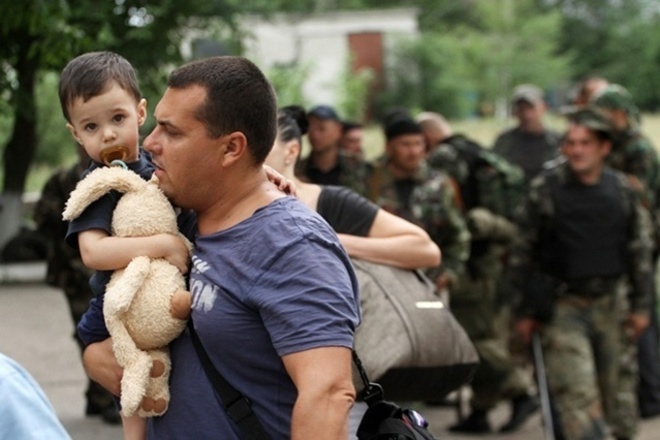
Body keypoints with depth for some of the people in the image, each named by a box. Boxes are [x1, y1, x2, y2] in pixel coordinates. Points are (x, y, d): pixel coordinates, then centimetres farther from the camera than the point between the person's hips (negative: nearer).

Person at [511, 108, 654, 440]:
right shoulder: (545, 189, -5)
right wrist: (526, 311, 1)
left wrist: (640, 305, 8)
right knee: (576, 394, -12)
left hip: (611, 304, 3)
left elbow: (640, 249, 10)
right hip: (562, 306, -3)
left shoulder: (622, 189, 3)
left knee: (616, 387, 10)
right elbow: (523, 252, 0)